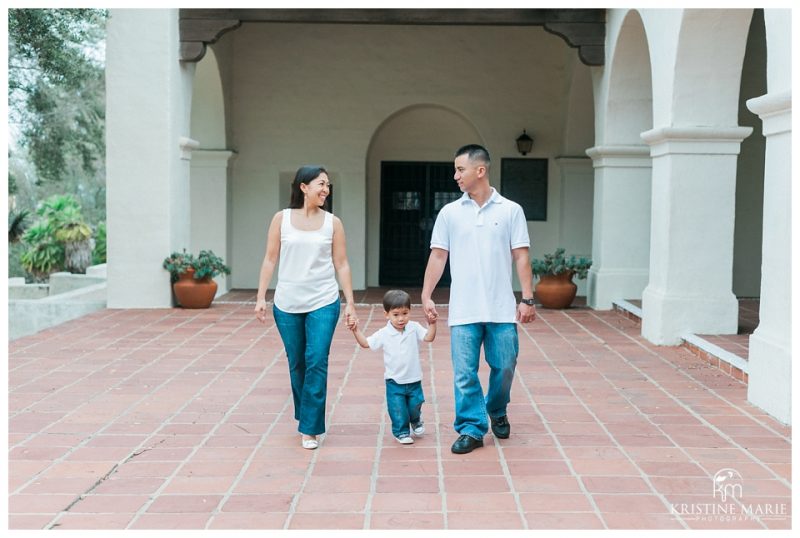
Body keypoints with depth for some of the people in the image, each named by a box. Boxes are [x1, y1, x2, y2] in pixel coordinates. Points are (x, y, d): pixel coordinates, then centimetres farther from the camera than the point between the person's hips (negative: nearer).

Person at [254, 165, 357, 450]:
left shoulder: (332, 222, 1)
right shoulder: (282, 218, 1)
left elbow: (341, 265, 3)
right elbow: (270, 259, 3)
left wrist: (350, 303, 0)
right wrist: (261, 297, -3)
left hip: (323, 303, -1)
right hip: (287, 303, 1)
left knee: (317, 363, -7)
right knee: (296, 364, 12)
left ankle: (310, 428, 2)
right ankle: (303, 415, 32)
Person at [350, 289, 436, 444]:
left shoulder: (414, 328, -5)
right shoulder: (383, 334, -8)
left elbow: (429, 337, -12)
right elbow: (366, 343, -2)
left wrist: (432, 323, -25)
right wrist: (356, 330, -14)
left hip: (414, 379, 1)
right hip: (394, 381, -1)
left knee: (415, 405, 12)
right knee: (397, 409, 3)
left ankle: (416, 420, 45)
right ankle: (401, 432, 25)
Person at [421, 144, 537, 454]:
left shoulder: (511, 210, 2)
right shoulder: (449, 213, 5)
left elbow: (521, 257, 1)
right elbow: (438, 257, 6)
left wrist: (527, 299, -5)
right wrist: (426, 296, 0)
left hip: (502, 309, 0)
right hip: (463, 310, 1)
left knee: (504, 367, 8)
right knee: (464, 373, 0)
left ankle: (497, 412, 34)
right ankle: (471, 428, 11)